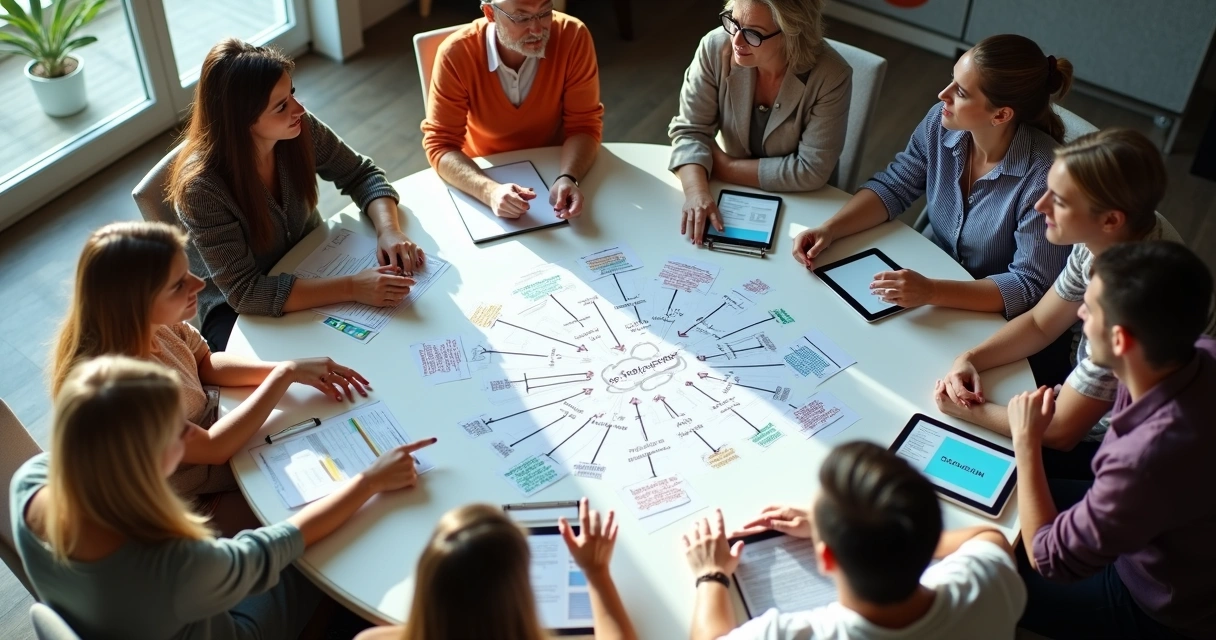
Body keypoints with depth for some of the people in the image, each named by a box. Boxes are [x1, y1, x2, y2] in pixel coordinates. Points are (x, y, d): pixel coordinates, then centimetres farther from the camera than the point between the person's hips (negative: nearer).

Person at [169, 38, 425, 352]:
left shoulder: (300, 129, -18)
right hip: (237, 308, -5)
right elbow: (244, 291, -32)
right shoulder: (201, 187, -31)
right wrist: (352, 287, -40)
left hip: (310, 266, 5)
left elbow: (361, 175, -3)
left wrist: (389, 230, -24)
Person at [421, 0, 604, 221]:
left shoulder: (573, 37, -19)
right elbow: (440, 144, -20)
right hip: (485, 174, 1)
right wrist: (490, 191, -38)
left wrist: (567, 179, -33)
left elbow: (584, 124, -13)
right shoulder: (456, 54, -22)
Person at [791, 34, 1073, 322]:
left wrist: (931, 291, -37)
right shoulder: (941, 122, -11)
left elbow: (1031, 285, -26)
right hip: (929, 272, 6)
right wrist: (830, 229, -15)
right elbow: (892, 187, 1)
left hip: (990, 316, -5)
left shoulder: (1043, 177, -29)